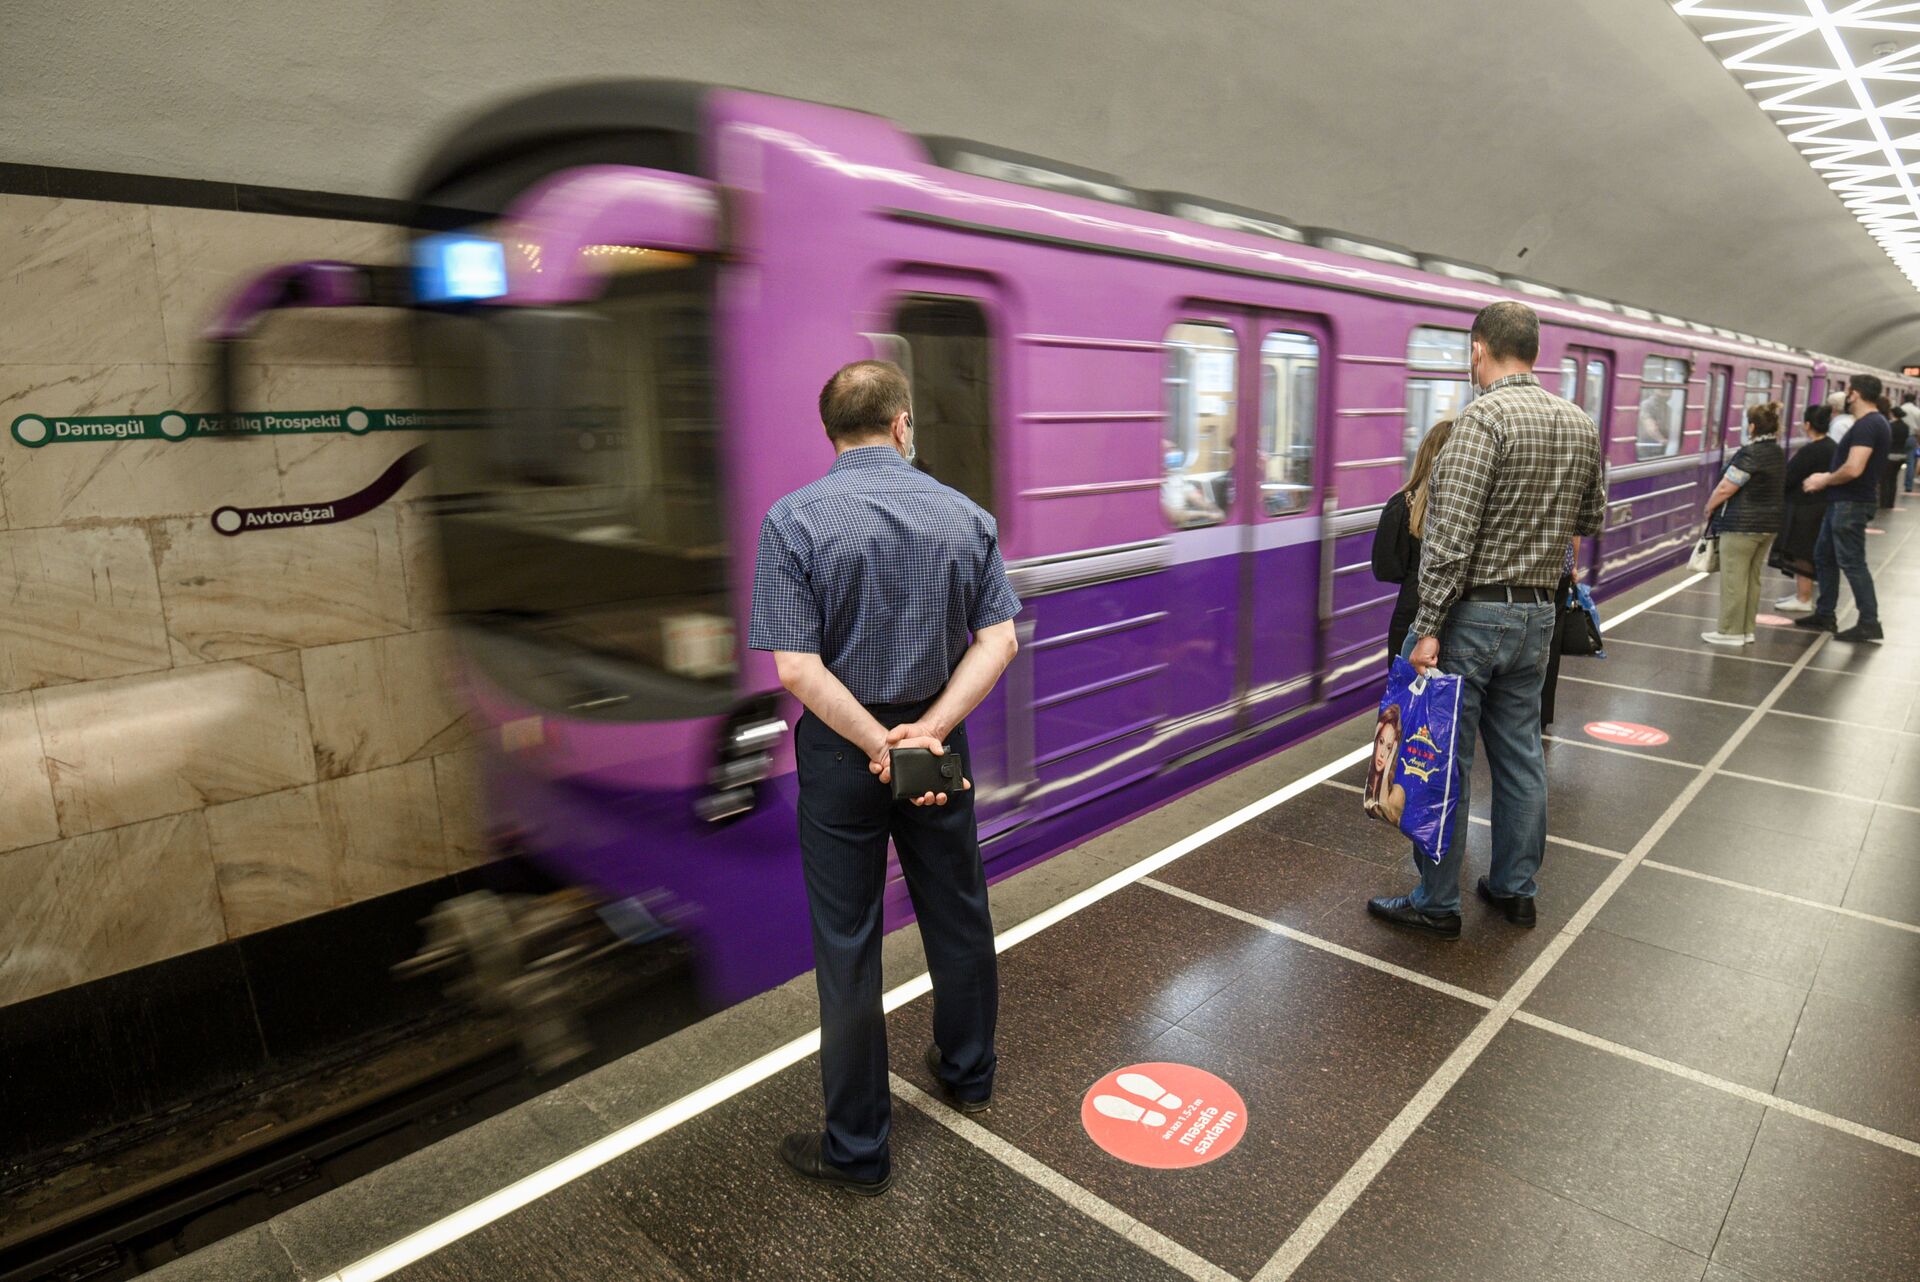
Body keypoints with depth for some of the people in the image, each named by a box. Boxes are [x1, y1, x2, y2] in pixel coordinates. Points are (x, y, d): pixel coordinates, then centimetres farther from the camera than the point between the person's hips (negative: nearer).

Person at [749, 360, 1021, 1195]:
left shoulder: (793, 521, -13)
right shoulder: (962, 514, -3)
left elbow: (798, 667, -20)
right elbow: (999, 638, -9)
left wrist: (880, 744, -16)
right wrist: (929, 729, -15)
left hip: (840, 752, -3)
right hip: (940, 740, 3)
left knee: (848, 945, 8)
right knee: (958, 915, 21)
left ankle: (858, 1149, 24)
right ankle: (967, 1073, 43)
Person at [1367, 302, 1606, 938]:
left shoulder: (1483, 417, -16)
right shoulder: (1581, 423, 7)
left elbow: (1450, 538, -22)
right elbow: (1592, 519, 18)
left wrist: (1428, 628, -19)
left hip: (1474, 613, -7)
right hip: (1537, 613, 8)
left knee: (1446, 760, 2)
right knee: (1520, 754, 16)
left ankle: (1436, 903, 13)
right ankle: (1515, 888, 28)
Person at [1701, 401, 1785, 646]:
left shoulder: (1749, 453, -17)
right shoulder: (1779, 454, 11)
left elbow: (1724, 489, -17)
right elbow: (1770, 489, 16)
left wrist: (1709, 508, 0)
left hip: (1742, 524, -9)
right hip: (1770, 523, 9)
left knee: (1734, 579, -3)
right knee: (1753, 578, 13)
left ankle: (1731, 632, 1)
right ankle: (1747, 630, 18)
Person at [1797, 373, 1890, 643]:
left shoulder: (1867, 425, -19)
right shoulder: (1872, 422, 15)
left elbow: (1853, 469, -27)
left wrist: (1824, 481, -11)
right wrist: (1827, 478, 12)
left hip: (1851, 504, -11)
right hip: (1843, 502, 11)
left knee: (1852, 562, -6)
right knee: (1823, 556, 16)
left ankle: (1869, 623, -1)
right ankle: (1824, 615, 24)